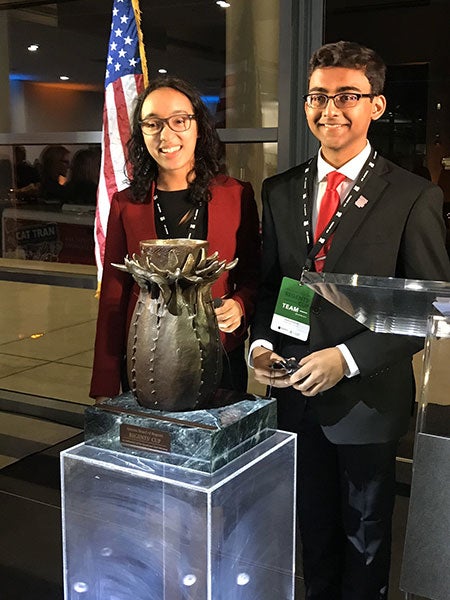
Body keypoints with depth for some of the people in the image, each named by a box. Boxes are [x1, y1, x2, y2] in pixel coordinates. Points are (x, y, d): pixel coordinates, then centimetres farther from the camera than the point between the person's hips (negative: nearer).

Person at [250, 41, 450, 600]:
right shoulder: (278, 191, 4)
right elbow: (267, 281, 9)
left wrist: (349, 357, -20)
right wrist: (261, 343, -9)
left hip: (367, 396, -3)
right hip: (295, 390, 4)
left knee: (365, 533, 18)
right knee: (313, 524, 23)